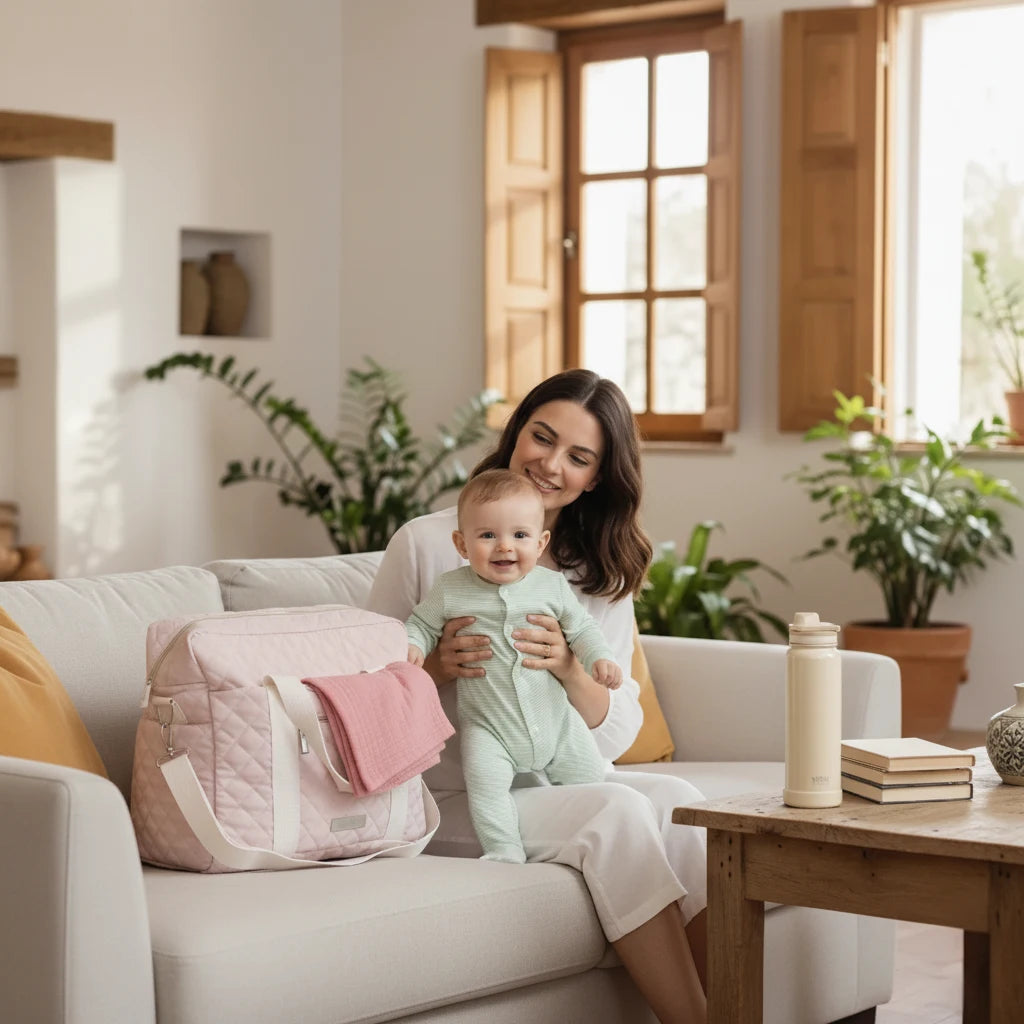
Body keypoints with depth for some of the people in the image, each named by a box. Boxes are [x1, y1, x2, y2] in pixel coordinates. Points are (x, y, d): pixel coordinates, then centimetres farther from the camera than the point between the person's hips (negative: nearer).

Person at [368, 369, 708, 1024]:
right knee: (616, 811, -28)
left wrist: (570, 670, -16)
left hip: (557, 783, 4)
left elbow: (616, 736, 4)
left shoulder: (602, 576, 10)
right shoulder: (426, 544, -2)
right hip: (448, 798, -4)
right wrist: (437, 667, -20)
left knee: (676, 799, -24)